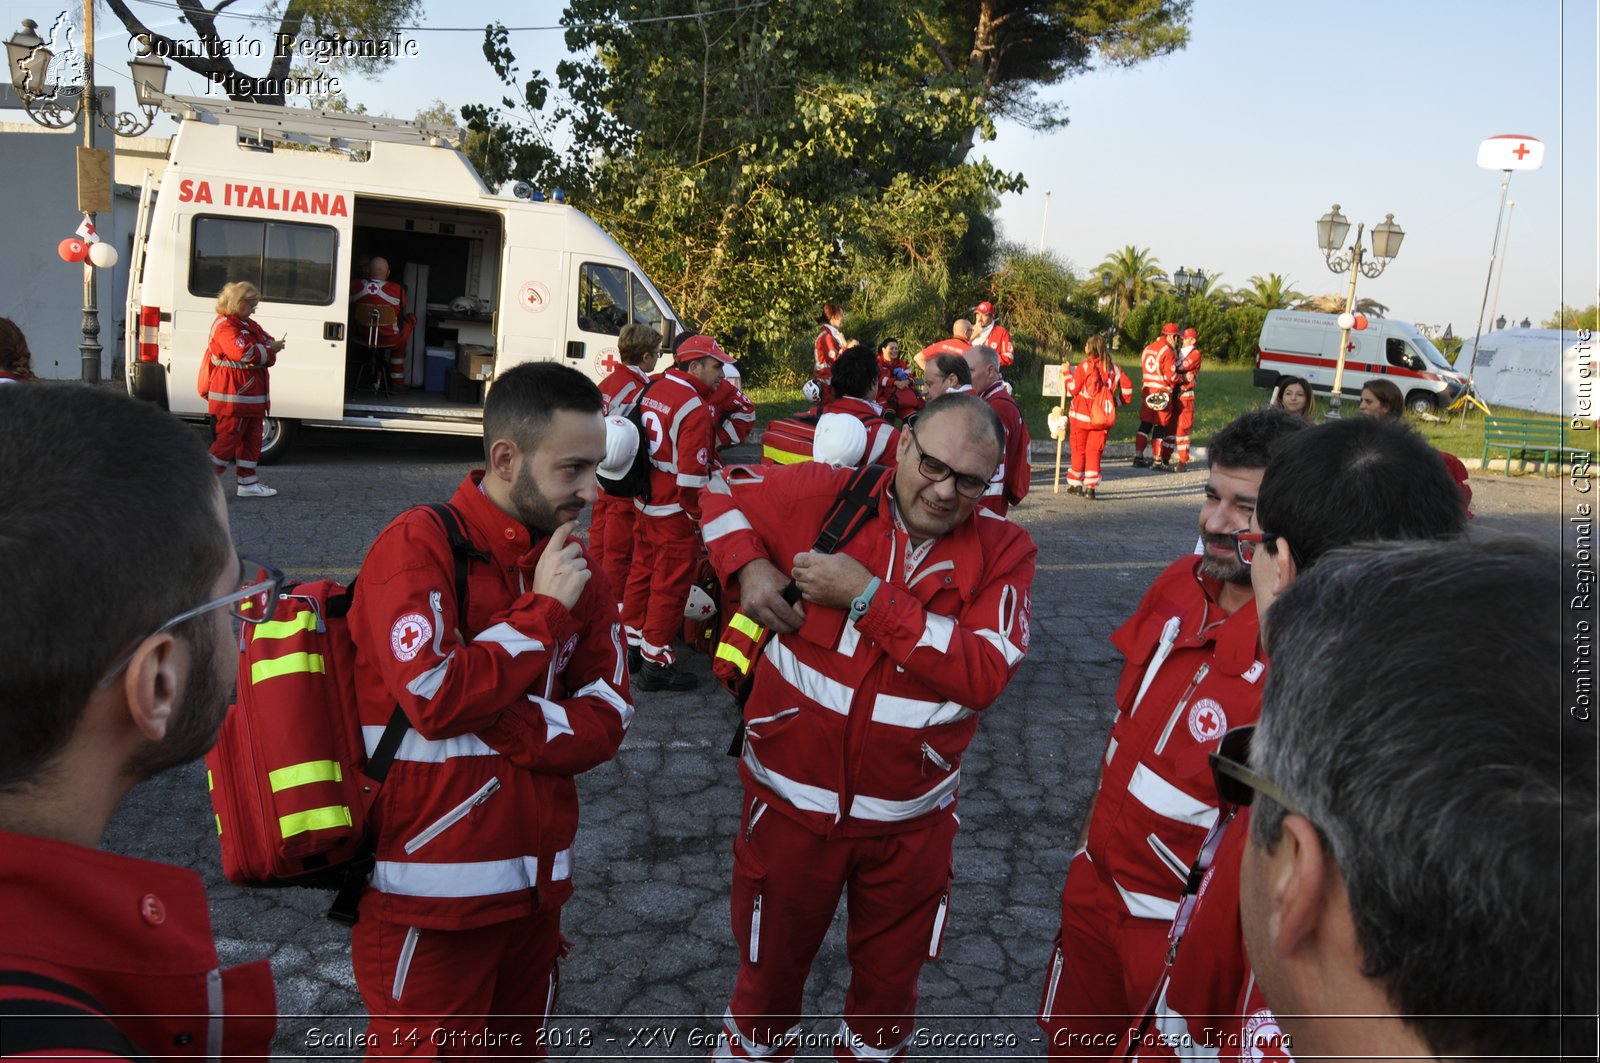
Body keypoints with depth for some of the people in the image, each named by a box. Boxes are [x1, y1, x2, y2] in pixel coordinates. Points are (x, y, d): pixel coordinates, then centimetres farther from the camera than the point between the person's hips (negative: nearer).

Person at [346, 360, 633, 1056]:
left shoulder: (573, 565, 7)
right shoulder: (417, 546, -12)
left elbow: (606, 721, 0)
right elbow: (434, 696, -24)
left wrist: (502, 725, -17)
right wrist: (546, 610, -15)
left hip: (537, 886, 6)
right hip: (432, 893, -6)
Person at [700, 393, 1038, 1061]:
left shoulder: (1003, 552, -10)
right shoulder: (824, 497, -10)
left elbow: (982, 675, -23)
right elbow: (722, 489, 5)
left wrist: (868, 596, -25)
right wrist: (748, 566, -14)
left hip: (911, 817, 1)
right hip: (793, 798, 0)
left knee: (890, 976, 21)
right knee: (771, 962, 19)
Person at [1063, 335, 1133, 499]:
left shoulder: (1084, 366, -10)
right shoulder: (1113, 367, 2)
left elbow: (1072, 390, -8)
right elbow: (1127, 386, 3)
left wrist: (1067, 373, 7)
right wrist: (1117, 402, 16)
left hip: (1082, 416, -2)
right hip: (1103, 418, 3)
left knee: (1079, 450, 12)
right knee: (1094, 451, 7)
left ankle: (1075, 484, 20)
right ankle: (1091, 488, -2)